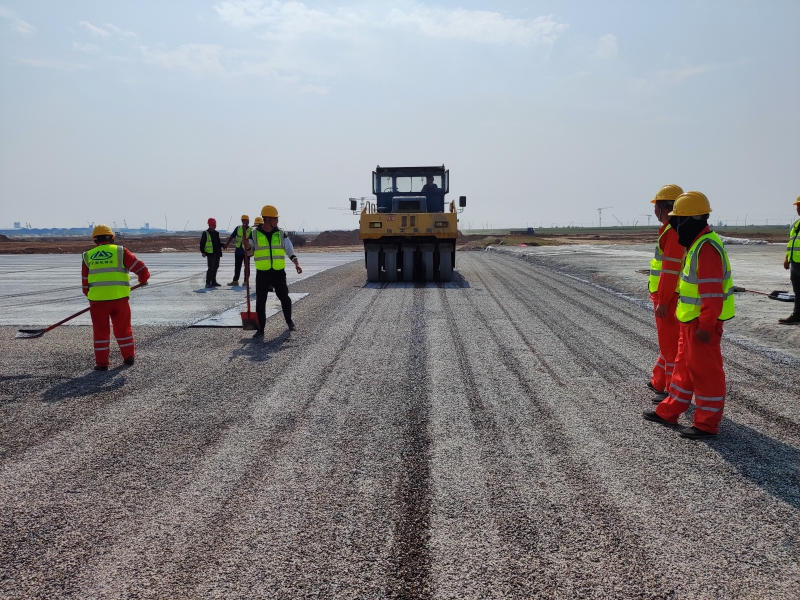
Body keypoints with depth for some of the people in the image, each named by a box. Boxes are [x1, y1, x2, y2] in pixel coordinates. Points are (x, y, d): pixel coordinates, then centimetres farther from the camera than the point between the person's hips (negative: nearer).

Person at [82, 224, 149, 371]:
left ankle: (101, 362, 12)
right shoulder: (120, 251, 2)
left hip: (97, 299, 1)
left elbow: (85, 282, 14)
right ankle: (129, 356, 25)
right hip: (119, 298, -1)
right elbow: (140, 267, -1)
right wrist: (143, 278, 19)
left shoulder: (88, 256, 9)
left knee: (100, 331, 10)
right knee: (123, 328, 15)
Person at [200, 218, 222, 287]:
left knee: (215, 267, 12)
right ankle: (208, 283, -7)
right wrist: (202, 251, -12)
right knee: (211, 268, -11)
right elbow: (202, 243, -6)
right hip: (210, 253, -7)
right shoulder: (205, 233, -5)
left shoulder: (216, 233, 16)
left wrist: (222, 245, 7)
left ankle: (213, 282, 21)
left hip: (217, 253, 7)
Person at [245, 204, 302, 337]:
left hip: (278, 272, 1)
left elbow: (290, 250, 2)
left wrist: (296, 264, -11)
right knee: (260, 301, -2)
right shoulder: (254, 233, -1)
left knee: (284, 298, 8)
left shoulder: (280, 234, 3)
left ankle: (289, 321, 30)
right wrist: (247, 246, -16)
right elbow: (250, 252, 7)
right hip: (262, 273, -1)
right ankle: (261, 329, 7)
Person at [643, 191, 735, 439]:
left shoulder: (707, 247, -21)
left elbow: (712, 292, -25)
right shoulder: (697, 243, 11)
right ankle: (669, 411, 29)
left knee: (705, 370, 0)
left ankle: (707, 423, 12)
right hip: (691, 319, 10)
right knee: (684, 365, 17)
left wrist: (706, 325, -23)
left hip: (702, 322, -10)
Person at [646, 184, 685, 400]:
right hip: (666, 296, 11)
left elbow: (671, 269, -23)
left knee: (670, 342, -2)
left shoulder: (674, 231, -18)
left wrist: (662, 301, -22)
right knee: (666, 340, 19)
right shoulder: (671, 229, 14)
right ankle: (660, 382, 32)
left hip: (669, 298, -11)